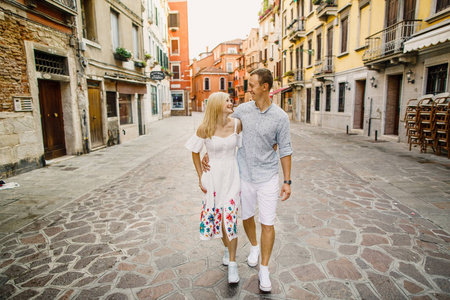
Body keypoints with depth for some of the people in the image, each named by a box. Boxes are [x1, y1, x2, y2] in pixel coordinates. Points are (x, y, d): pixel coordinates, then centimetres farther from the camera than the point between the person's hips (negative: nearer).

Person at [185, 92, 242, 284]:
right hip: (213, 176, 0)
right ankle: (227, 248, 41)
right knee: (217, 216, 13)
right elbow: (195, 152, 0)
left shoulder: (236, 124, -7)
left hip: (232, 176, 0)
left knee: (230, 217, -3)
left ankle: (232, 264, 11)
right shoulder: (204, 128, -12)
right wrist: (200, 178, -1)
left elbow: (242, 147, 8)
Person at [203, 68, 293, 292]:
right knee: (246, 217, 16)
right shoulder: (242, 110, -3)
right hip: (244, 174, 3)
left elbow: (285, 150, -4)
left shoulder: (280, 117, -11)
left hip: (268, 176, -2)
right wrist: (207, 154, 3)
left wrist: (287, 181, -4)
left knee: (267, 223, 1)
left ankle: (264, 271, 19)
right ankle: (254, 248, 47)